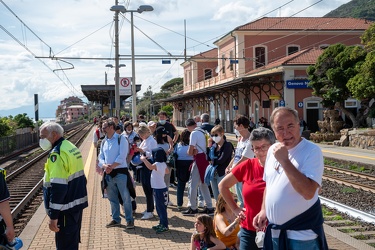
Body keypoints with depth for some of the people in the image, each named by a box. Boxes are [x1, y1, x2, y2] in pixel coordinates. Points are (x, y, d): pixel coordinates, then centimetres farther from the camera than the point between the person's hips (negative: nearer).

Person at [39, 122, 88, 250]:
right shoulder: (71, 147, 10)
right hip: (78, 202, 9)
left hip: (66, 209, -9)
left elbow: (58, 187, -26)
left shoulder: (57, 153, -20)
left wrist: (53, 216, -23)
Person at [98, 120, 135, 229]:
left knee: (126, 198, -3)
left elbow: (122, 156, -13)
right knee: (112, 198, 14)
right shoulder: (104, 141, 14)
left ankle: (129, 220, 6)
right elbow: (101, 157, 11)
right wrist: (104, 165, -10)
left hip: (120, 172, -6)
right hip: (108, 173, 6)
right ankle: (116, 219, 25)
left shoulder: (121, 138, -5)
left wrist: (111, 166, -16)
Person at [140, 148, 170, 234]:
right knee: (159, 207, 17)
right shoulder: (163, 164, 7)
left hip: (159, 189, -10)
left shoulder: (157, 164, -19)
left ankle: (165, 226, -2)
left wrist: (144, 159, -28)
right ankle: (162, 224, 26)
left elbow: (150, 167, -40)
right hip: (161, 188, 10)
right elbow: (167, 171, 26)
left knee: (161, 207, -5)